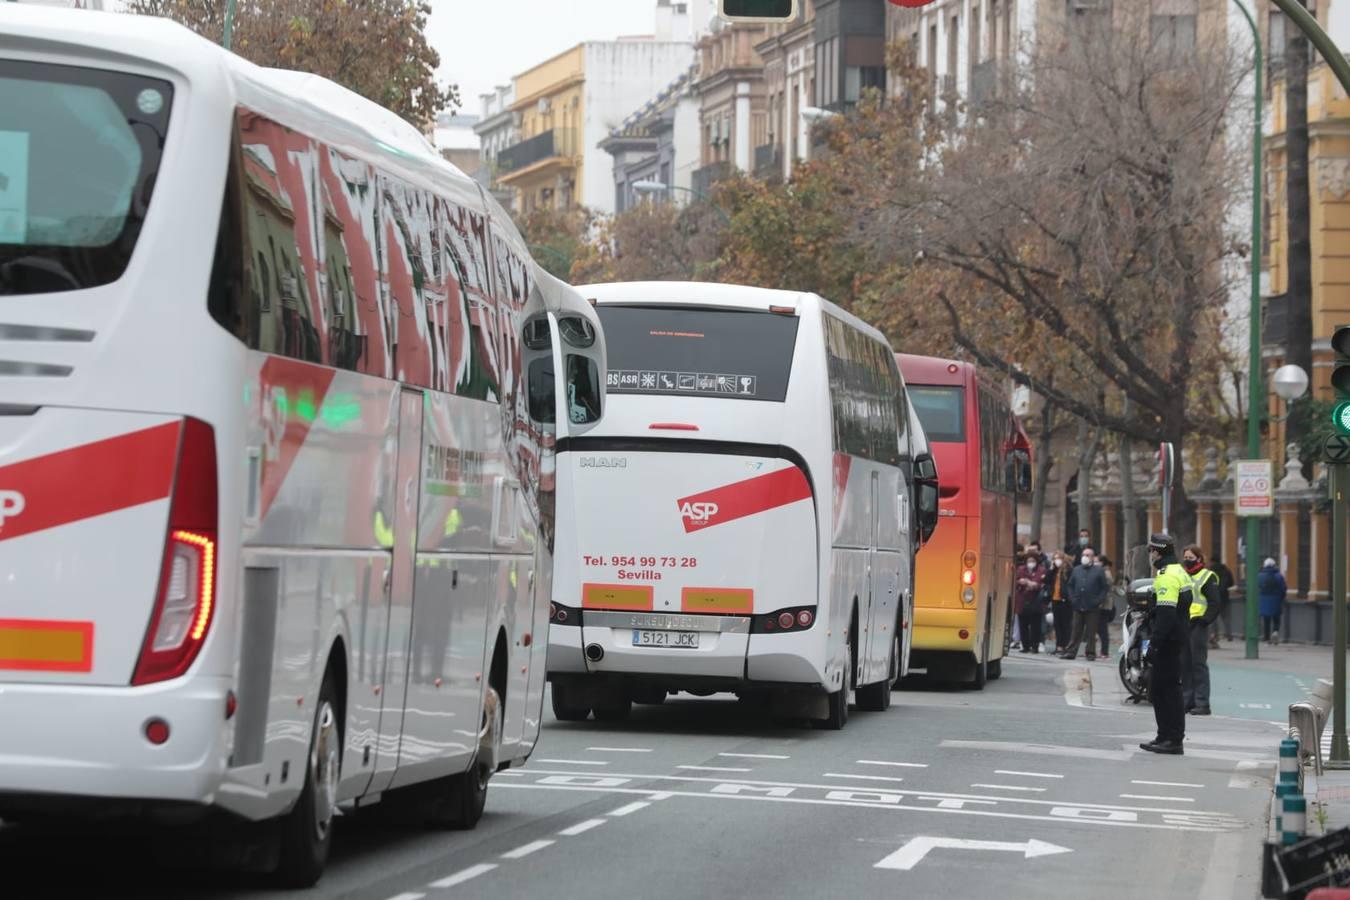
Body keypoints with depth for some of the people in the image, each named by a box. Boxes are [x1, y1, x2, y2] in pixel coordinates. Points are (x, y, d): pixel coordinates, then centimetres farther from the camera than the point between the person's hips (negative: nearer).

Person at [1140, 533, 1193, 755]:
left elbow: (1165, 613, -24)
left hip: (1167, 642, -10)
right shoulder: (1179, 572, 17)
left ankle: (1173, 740, -6)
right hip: (1177, 640, 10)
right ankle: (1166, 737, 21)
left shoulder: (1167, 577, -16)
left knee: (1168, 689, -7)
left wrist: (1155, 642, -24)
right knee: (1159, 689, 16)